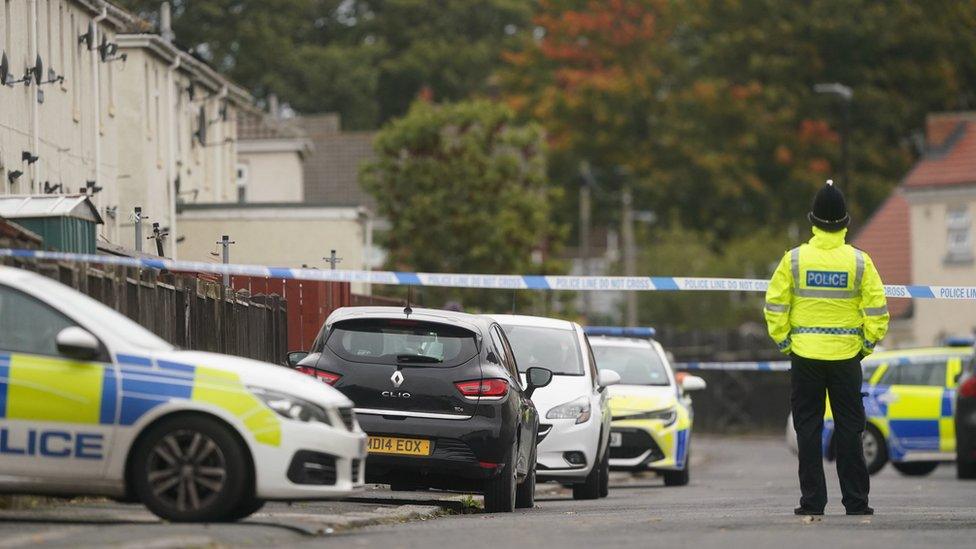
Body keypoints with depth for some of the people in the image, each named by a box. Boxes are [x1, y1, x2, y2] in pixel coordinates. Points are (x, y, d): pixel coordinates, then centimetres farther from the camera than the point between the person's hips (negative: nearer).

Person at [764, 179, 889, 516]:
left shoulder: (794, 259, -4)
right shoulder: (859, 261, -3)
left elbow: (774, 307, -3)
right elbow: (877, 309, -4)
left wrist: (784, 343, 7)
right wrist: (868, 345, 8)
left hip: (805, 355, 0)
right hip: (846, 355, 0)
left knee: (808, 428, 5)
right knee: (848, 429, 6)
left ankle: (812, 502, 3)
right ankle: (856, 503, 6)